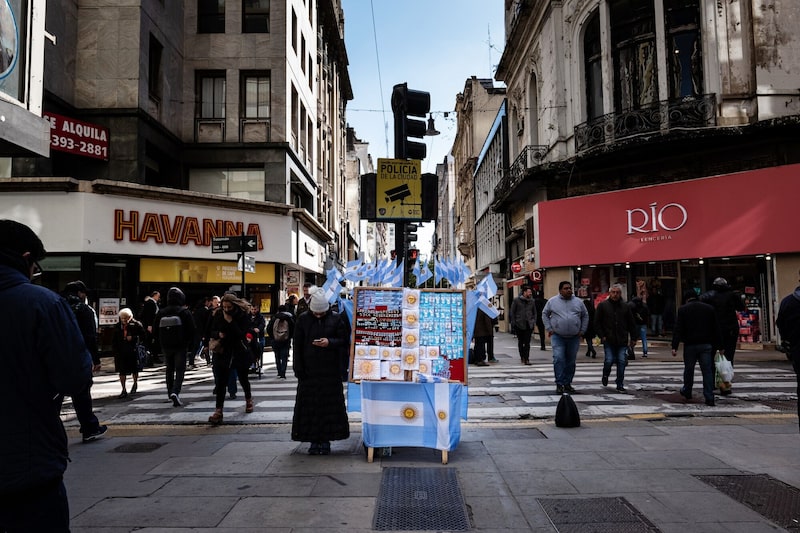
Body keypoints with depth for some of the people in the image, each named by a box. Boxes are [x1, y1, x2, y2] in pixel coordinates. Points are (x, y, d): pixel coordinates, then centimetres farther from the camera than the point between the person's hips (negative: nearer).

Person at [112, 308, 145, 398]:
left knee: (134, 370, 13)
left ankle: (135, 384, 39)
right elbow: (114, 340, 13)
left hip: (133, 351, -2)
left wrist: (133, 338, -17)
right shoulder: (118, 326, 7)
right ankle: (124, 390, 5)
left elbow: (143, 336, -4)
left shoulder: (136, 324, -4)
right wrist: (115, 349, 2)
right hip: (121, 352, 2)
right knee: (122, 371, -1)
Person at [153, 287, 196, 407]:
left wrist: (160, 344, 18)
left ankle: (170, 392, 30)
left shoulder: (161, 312, 0)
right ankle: (175, 392, -21)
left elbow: (155, 329, 7)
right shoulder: (185, 312, -10)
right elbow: (191, 330, -9)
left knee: (169, 369, 20)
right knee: (180, 370, -3)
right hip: (181, 346, -4)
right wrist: (191, 346, -1)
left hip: (166, 346, 4)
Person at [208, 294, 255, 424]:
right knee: (221, 381, -6)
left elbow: (242, 334, -20)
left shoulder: (243, 315, -11)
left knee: (243, 378, 15)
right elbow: (212, 331, 7)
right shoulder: (218, 315, -1)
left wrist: (230, 322, -26)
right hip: (223, 352, 2)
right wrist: (218, 334, -15)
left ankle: (249, 400, 41)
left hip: (240, 352, -1)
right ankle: (218, 411, -7)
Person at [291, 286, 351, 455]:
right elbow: (297, 346, 3)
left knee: (330, 405, 2)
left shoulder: (336, 319, -1)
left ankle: (325, 440, 13)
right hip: (309, 371, 1)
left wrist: (330, 342, -18)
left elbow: (344, 341, 1)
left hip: (330, 371, -1)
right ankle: (313, 441, 13)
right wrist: (299, 369, -3)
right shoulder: (303, 319, 2)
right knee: (309, 406, 3)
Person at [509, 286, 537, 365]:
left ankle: (526, 359, -4)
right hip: (519, 325, -1)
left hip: (529, 325, 1)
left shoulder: (532, 301, 7)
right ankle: (522, 357, 24)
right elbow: (512, 312, 0)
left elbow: (534, 313, 16)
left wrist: (534, 322, 5)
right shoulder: (516, 300, -2)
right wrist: (513, 323, -6)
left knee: (527, 343, -5)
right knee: (520, 342, 10)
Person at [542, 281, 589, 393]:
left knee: (571, 362, 8)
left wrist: (582, 330, 8)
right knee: (558, 359, -13)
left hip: (574, 338, 3)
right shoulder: (552, 301, 2)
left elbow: (585, 316, 16)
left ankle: (567, 384, 19)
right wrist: (549, 328, 1)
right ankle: (559, 384, -6)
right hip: (557, 337, -3)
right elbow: (545, 314, 10)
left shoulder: (578, 302, 8)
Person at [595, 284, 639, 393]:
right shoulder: (602, 305, 1)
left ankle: (620, 385, 9)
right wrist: (602, 336, -5)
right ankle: (605, 375, 26)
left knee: (621, 362, -1)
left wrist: (633, 338, 8)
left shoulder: (625, 307, 9)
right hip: (608, 341, -2)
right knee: (609, 360, -5)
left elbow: (632, 324, 13)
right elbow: (597, 323, 2)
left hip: (622, 341, 2)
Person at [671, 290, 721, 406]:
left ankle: (687, 391, 31)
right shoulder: (709, 308, 8)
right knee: (707, 370, 2)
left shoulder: (683, 309, -2)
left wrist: (674, 347, -9)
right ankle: (709, 398, -3)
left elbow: (677, 329, -8)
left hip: (690, 345, -2)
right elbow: (716, 328, 9)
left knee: (689, 369, 14)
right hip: (706, 344, 2)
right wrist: (716, 345, 13)